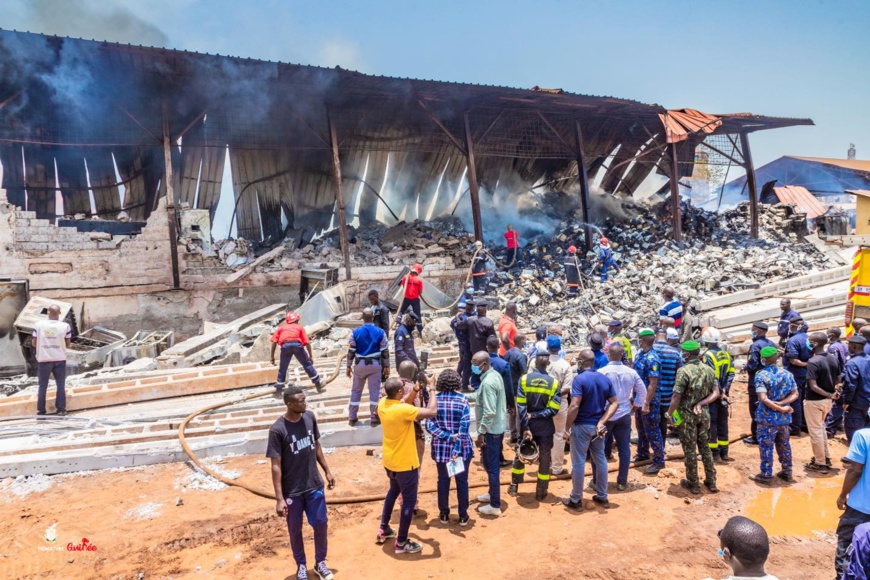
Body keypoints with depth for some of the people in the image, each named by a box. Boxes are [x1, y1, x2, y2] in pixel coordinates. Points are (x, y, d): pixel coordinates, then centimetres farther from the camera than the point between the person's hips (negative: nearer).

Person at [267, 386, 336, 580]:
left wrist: (327, 471, 13)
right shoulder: (277, 430, -22)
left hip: (315, 485, 4)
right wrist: (280, 498, -18)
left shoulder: (310, 417, -6)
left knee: (321, 524, 13)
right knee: (295, 529, 14)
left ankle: (320, 562, 35)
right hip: (292, 490, -4)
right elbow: (276, 466, -17)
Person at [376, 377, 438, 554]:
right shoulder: (402, 410, -30)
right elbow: (432, 412, -31)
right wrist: (431, 389, -19)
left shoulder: (382, 404, -7)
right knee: (409, 500, 7)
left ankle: (383, 530, 38)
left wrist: (416, 389, -1)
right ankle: (401, 543, 17)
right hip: (405, 463, -8)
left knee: (393, 491, 29)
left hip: (389, 461, 8)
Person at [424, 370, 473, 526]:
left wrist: (448, 437, -13)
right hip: (461, 448, -1)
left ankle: (444, 514, 25)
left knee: (443, 480, 15)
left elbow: (429, 426, -11)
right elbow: (464, 428, -16)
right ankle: (463, 516, 20)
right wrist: (457, 449, -17)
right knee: (462, 480, 12)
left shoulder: (434, 400, -6)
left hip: (441, 448, 2)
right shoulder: (462, 400, -11)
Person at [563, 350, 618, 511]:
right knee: (600, 459, 17)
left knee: (578, 462, 3)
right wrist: (602, 421, -6)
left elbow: (574, 406, -24)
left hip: (581, 426, -6)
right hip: (598, 426, 6)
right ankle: (602, 497, 28)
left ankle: (576, 500, 13)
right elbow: (614, 403, 1)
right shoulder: (605, 379, 4)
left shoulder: (579, 379, -17)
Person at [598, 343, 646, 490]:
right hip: (624, 415, 3)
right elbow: (642, 392, 6)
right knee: (624, 448, 12)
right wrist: (634, 408, 17)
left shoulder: (601, 372, -15)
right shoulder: (631, 372, -3)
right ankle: (622, 482, 17)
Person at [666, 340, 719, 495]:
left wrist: (670, 413, -7)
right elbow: (716, 393, 0)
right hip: (703, 413, 6)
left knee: (690, 449, 6)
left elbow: (677, 397, -20)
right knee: (705, 447, 18)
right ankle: (711, 482, 24)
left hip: (687, 415, -6)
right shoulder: (709, 370, 0)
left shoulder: (684, 371, -19)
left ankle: (693, 484, 16)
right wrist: (701, 404, -6)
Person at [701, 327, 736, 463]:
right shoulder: (726, 354, 7)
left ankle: (714, 453, 4)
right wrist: (724, 391, -4)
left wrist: (719, 393, -12)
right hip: (723, 394, 6)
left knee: (711, 424, 1)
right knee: (723, 423, 13)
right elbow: (731, 374, 1)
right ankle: (724, 453, 18)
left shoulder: (707, 355, -14)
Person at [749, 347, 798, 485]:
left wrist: (780, 408, -16)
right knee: (784, 445, 19)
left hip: (767, 417, -5)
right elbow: (795, 394, -1)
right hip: (784, 417, 5)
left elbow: (764, 399, -24)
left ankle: (766, 475, 10)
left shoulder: (761, 375, -15)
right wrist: (781, 404, -10)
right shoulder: (787, 373, 1)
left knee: (766, 446, 4)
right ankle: (787, 472, 29)